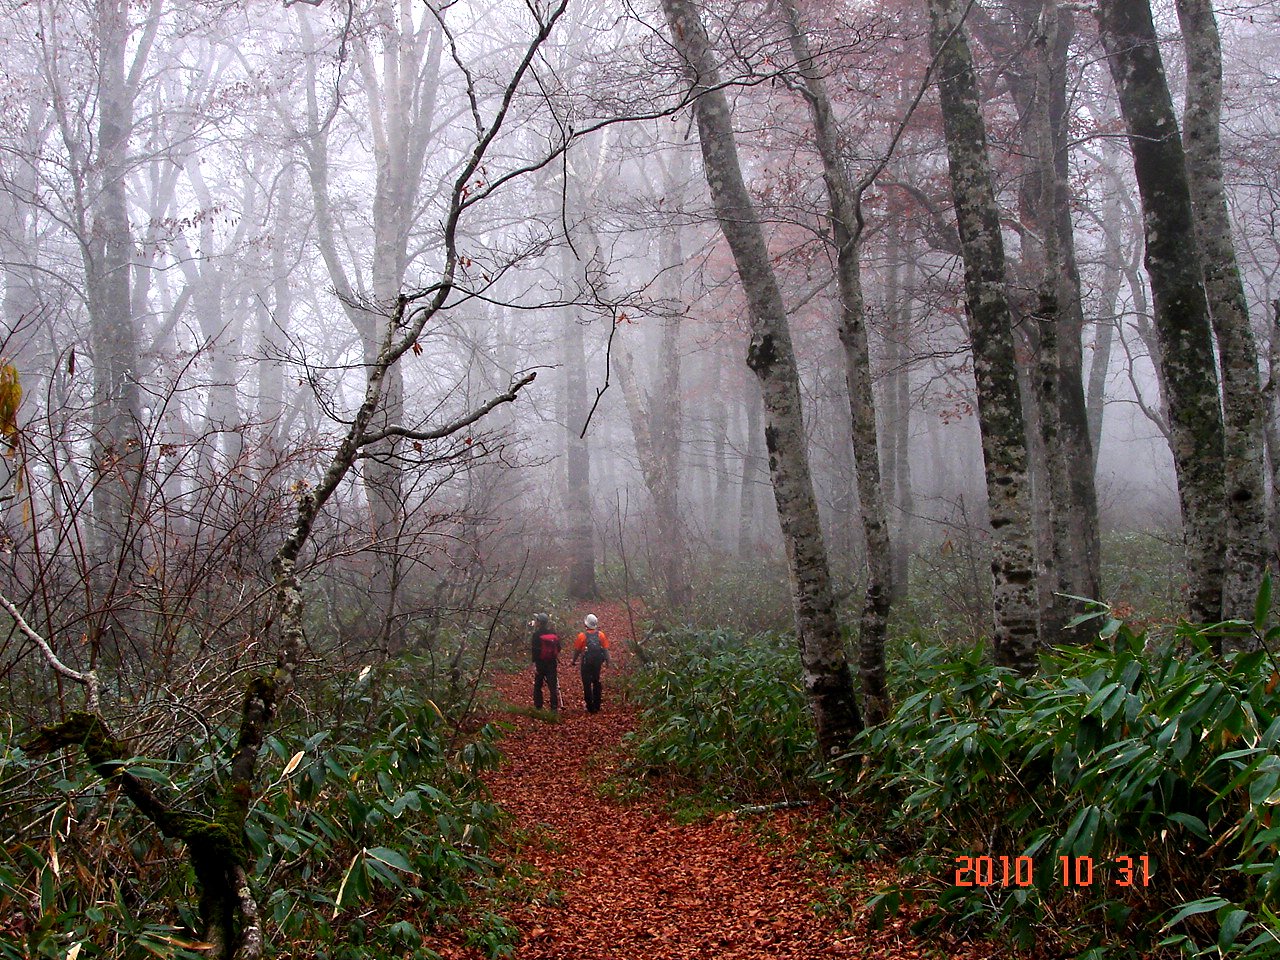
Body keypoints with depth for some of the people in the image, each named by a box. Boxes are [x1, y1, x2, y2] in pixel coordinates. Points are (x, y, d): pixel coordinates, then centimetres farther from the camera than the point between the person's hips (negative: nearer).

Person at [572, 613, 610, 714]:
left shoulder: (582, 636, -10)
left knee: (587, 684, 5)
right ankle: (597, 706, 19)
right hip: (597, 662, 3)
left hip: (586, 663, -3)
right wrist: (607, 660, 10)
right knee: (596, 683, 16)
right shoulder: (601, 634, -2)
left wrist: (574, 660, 12)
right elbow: (605, 649, 0)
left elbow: (577, 650, -3)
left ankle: (590, 707, 4)